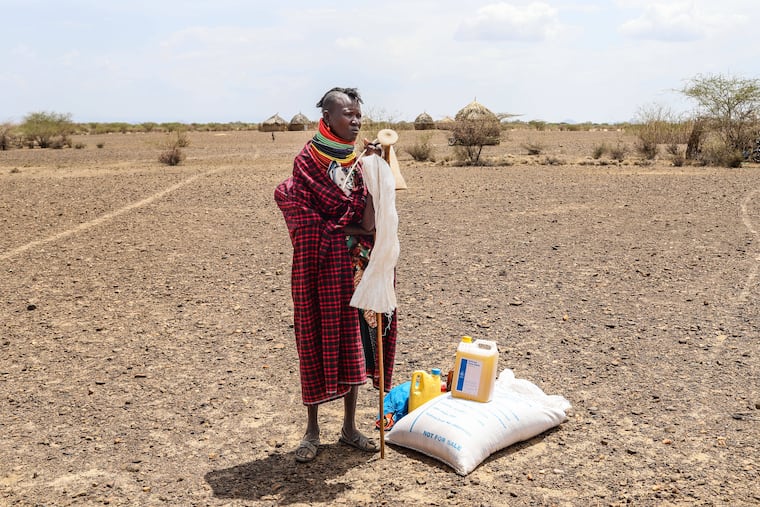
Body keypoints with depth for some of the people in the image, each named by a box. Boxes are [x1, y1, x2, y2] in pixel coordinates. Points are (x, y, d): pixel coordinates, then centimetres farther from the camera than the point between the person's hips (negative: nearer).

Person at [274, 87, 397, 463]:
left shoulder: (361, 160, 7)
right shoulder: (308, 160, -7)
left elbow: (369, 221, -1)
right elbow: (301, 214, -12)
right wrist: (346, 230, -13)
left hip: (355, 264, 5)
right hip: (319, 265, -4)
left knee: (353, 340, 9)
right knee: (317, 340, 4)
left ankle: (349, 427, 23)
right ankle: (312, 430, 20)